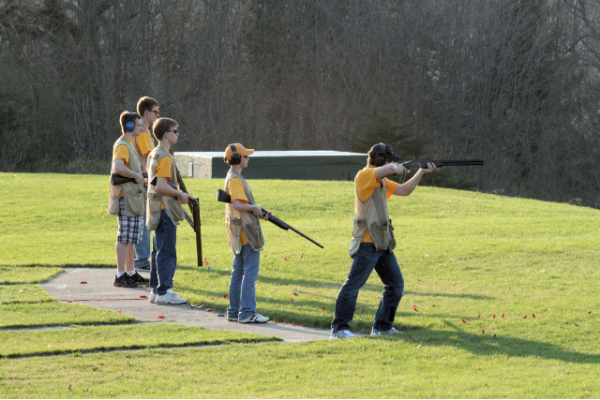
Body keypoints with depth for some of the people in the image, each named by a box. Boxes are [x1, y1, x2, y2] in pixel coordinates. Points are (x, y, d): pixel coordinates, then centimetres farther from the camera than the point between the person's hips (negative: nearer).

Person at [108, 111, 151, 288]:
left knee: (132, 237, 14)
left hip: (134, 196, 10)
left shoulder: (131, 143, 17)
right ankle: (120, 275, -4)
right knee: (124, 237, -7)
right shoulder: (122, 145, -15)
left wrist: (140, 177, 13)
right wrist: (136, 175, -21)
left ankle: (130, 272, 21)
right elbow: (118, 168, -32)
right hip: (125, 196, -10)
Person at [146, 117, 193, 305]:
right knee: (167, 252, -8)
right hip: (165, 210, -10)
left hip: (157, 209, 10)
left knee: (159, 251, 13)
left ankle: (156, 290, 17)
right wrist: (180, 195, -12)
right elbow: (161, 186, -24)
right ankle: (164, 292, -8)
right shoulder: (165, 157, -16)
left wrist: (178, 194, 16)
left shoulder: (154, 154, 15)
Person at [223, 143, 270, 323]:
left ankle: (234, 312, 16)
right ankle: (247, 312, -10)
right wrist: (255, 208, -14)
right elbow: (237, 204, -28)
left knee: (238, 272, 13)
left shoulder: (234, 177, 17)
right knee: (250, 272, -9)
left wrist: (259, 211, 9)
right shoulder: (235, 179, -15)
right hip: (246, 233, -10)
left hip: (239, 234, 10)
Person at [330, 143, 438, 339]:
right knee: (353, 284, -12)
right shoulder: (364, 176, -11)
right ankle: (339, 328, -14)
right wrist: (399, 168, -15)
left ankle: (382, 326, 20)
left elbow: (405, 190, 24)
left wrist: (421, 172, 18)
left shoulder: (382, 181, 18)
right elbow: (392, 168, -29)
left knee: (396, 285, 12)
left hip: (383, 244, 10)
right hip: (367, 243, -10)